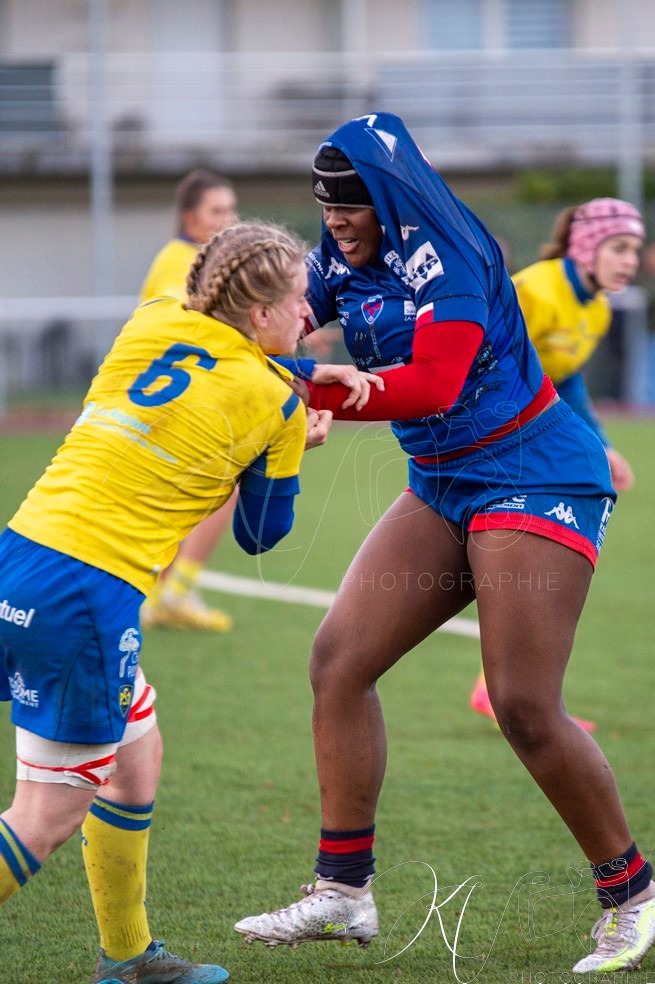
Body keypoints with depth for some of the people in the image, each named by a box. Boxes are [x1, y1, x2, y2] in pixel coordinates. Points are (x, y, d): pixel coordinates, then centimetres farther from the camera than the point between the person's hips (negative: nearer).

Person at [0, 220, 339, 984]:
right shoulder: (276, 406, -1)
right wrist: (297, 444, 27)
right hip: (88, 598, -7)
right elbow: (261, 533, 13)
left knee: (136, 755, 24)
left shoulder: (151, 323, 11)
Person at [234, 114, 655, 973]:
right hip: (443, 487, 9)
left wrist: (310, 392, -31)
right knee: (340, 659, -1)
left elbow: (433, 383, -29)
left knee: (525, 708, -13)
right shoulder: (344, 259, 6)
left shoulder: (444, 255, -19)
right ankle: (343, 892, 4)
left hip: (533, 476, -9)